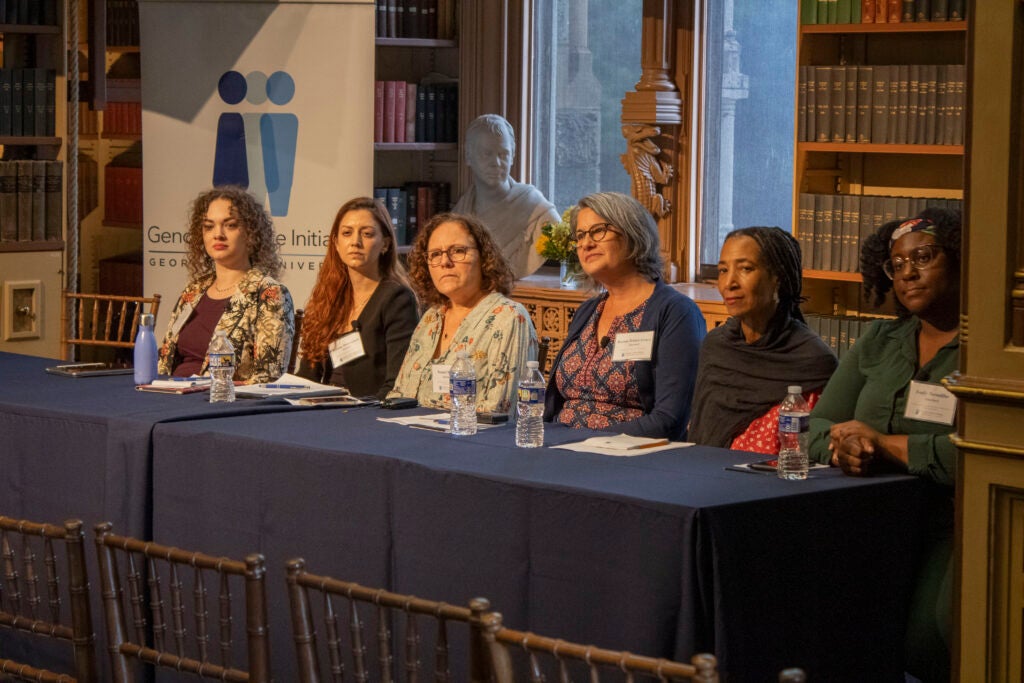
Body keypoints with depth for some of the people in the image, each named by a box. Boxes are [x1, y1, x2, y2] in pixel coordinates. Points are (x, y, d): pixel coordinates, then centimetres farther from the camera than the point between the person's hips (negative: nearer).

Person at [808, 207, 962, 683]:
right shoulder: (880, 341, 19)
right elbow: (817, 425, 16)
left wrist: (884, 443, -9)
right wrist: (841, 447, -8)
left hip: (951, 523, -5)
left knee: (923, 635, -33)